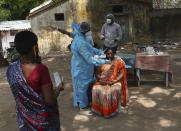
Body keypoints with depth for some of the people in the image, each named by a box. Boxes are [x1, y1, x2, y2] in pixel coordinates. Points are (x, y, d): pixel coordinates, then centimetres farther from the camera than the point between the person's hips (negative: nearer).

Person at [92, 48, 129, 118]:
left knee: (114, 90, -37)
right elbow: (97, 73, 9)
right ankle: (100, 109, -15)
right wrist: (100, 79, -12)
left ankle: (112, 110, -19)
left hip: (115, 82, -2)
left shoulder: (119, 61, 3)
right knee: (96, 89, -31)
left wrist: (114, 81, -18)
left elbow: (122, 73, -4)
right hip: (103, 82, 2)